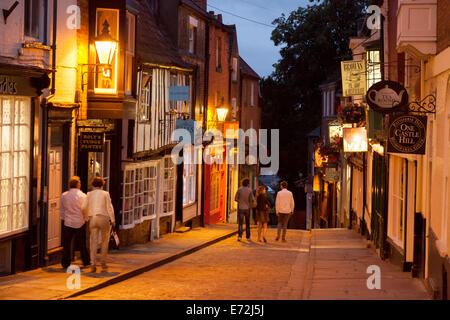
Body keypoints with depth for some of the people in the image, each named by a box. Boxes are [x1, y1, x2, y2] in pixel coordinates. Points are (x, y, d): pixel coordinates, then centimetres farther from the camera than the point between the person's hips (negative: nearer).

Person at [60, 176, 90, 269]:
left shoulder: (64, 195, 1)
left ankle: (65, 263, 4)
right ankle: (86, 262, 20)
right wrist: (85, 219, 11)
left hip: (68, 223, 1)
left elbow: (61, 210, 7)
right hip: (80, 223, -1)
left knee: (67, 243, 6)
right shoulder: (82, 195, -7)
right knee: (82, 244, 11)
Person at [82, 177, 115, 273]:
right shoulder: (105, 194, -1)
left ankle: (93, 264, -8)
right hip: (103, 218, -2)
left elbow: (84, 208, 1)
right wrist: (112, 220, 3)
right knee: (105, 241, 13)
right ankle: (103, 263, 13)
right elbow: (109, 208, -5)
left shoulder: (89, 194, 6)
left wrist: (89, 213, 22)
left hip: (92, 219, 2)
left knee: (94, 242, 2)